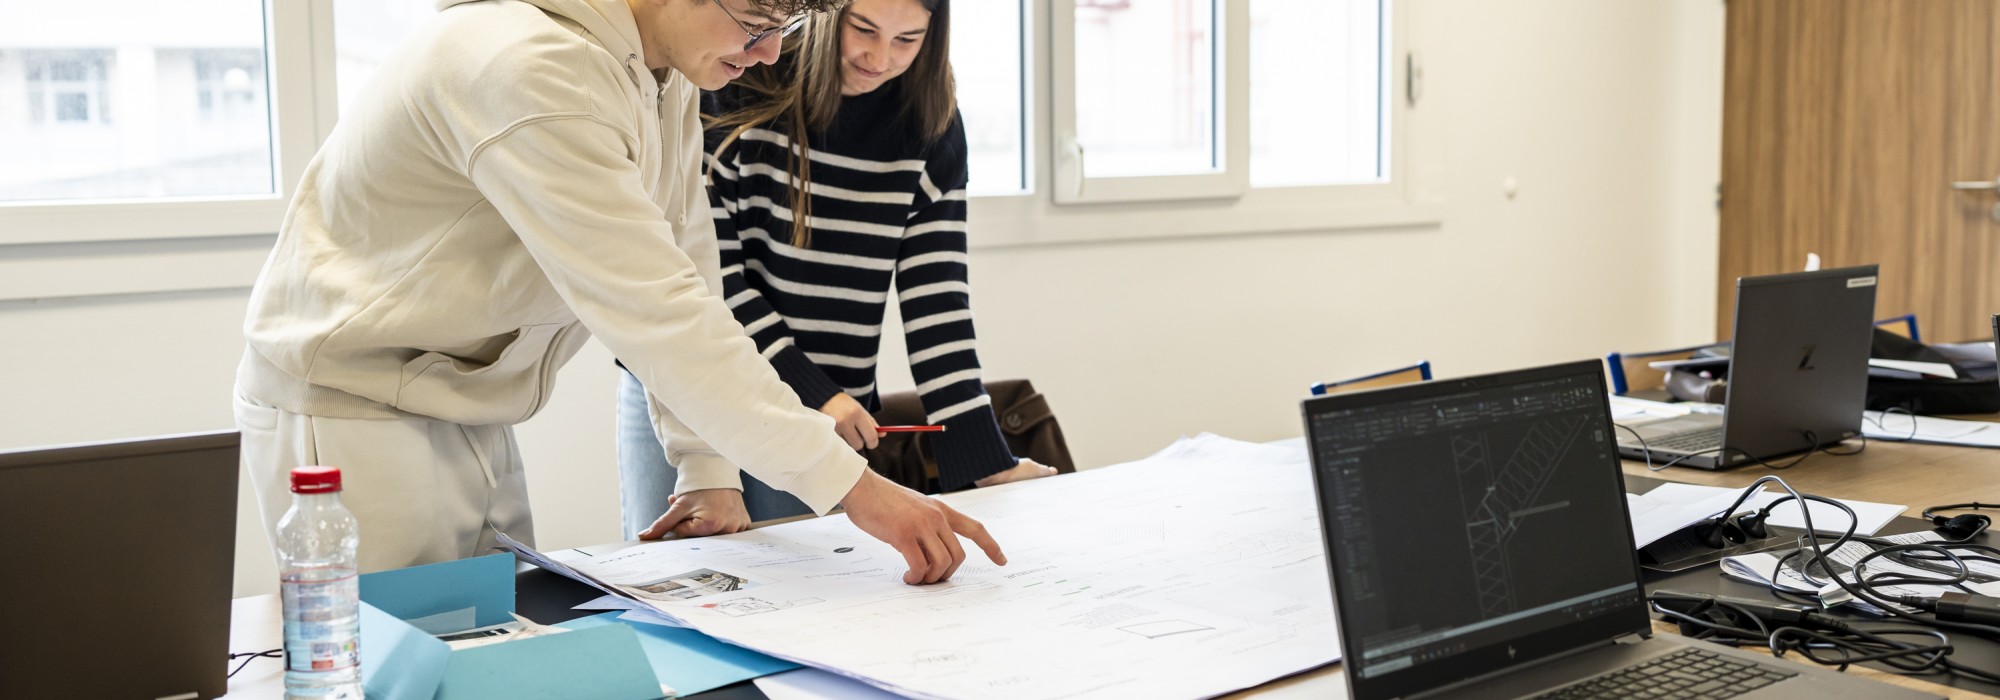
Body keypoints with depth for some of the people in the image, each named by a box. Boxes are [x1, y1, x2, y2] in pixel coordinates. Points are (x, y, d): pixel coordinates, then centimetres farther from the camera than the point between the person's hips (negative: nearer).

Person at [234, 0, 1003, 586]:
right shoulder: (530, 67, -29)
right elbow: (649, 308, -34)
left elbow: (683, 272, 4)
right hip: (349, 411, -8)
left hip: (470, 415, 8)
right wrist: (851, 484, -33)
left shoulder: (668, 78, 1)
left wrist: (708, 469, -4)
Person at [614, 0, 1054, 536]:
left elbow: (935, 300, -4)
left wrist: (987, 464, -12)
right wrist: (810, 392, -17)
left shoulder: (930, 125, -1)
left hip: (824, 417, 2)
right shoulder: (734, 90, -10)